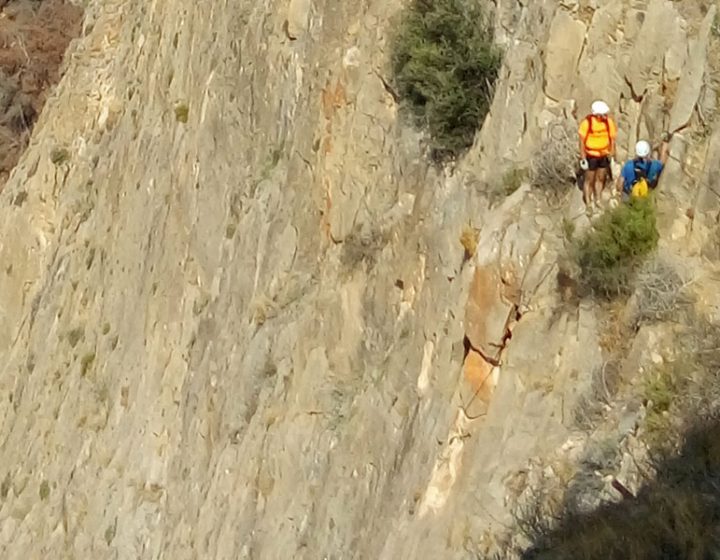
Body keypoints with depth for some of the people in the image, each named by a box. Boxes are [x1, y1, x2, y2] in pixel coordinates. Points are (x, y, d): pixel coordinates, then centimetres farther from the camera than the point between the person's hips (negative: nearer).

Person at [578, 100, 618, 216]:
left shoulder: (609, 122, -12)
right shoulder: (587, 123, -22)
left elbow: (612, 139, 0)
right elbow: (582, 141, -13)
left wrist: (612, 155, 2)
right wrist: (583, 158, -11)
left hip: (604, 155, 3)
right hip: (591, 155, -3)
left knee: (601, 178, 15)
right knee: (589, 179, 7)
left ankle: (597, 201, 32)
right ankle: (588, 205, 19)